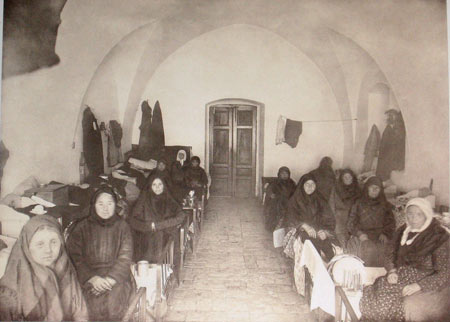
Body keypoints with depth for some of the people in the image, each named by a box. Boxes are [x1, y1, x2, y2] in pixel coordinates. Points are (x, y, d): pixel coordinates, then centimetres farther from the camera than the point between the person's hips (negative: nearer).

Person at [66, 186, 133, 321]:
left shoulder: (122, 226, 9)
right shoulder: (82, 227, 8)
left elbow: (125, 257, 1)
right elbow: (75, 257, 0)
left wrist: (111, 278, -13)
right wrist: (92, 277, -13)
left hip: (116, 276, 0)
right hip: (88, 277, 0)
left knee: (114, 303, -26)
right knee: (94, 304, -27)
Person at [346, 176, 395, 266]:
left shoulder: (385, 206, 20)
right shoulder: (358, 204, 15)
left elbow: (391, 223, 13)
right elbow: (350, 223, 9)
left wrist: (385, 234, -5)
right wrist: (359, 233, -8)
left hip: (379, 238, 1)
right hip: (361, 236, -1)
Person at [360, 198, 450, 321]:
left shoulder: (439, 238, -10)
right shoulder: (403, 231, 6)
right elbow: (390, 254, 16)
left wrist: (419, 285, -19)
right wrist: (392, 271, -4)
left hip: (423, 283, -5)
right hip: (399, 277, 5)